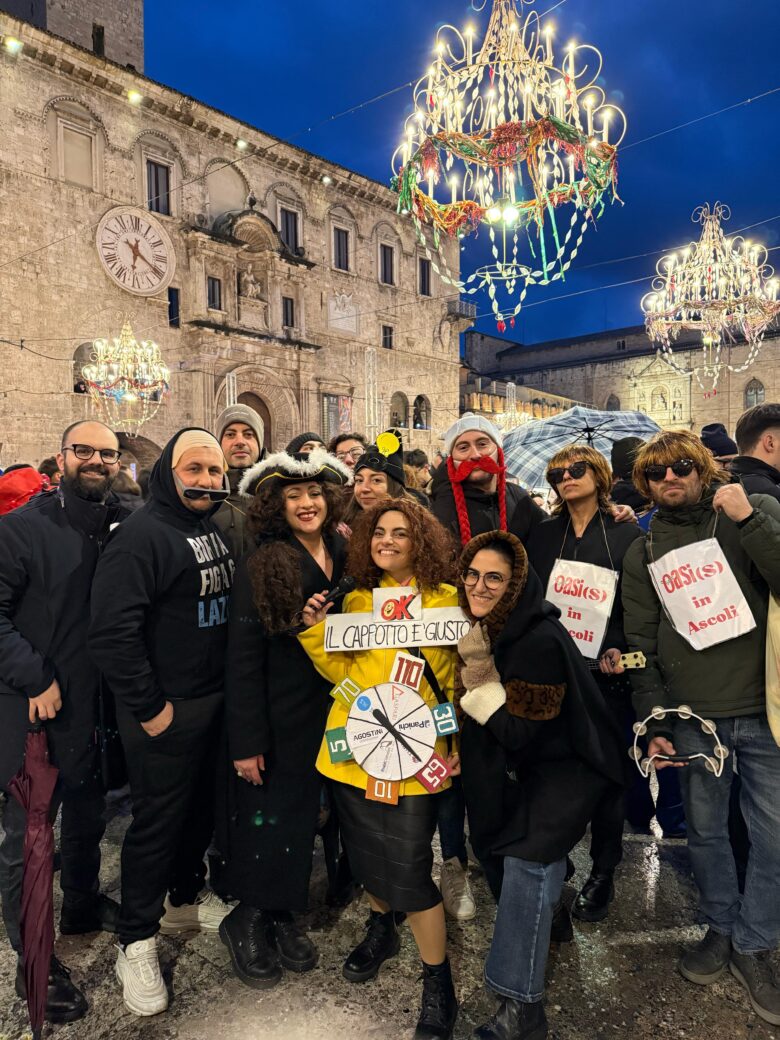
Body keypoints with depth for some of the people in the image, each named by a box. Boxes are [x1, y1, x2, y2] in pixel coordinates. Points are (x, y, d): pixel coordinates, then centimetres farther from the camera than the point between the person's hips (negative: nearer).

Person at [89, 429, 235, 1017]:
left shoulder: (220, 531, 7)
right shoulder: (142, 536, -18)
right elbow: (111, 632, -24)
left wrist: (233, 684, 8)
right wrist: (149, 708, -19)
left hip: (216, 700, 7)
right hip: (165, 711, -7)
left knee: (203, 806, 20)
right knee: (157, 819, 6)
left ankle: (185, 899, 43)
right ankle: (137, 941, 26)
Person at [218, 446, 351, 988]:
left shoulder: (344, 556, 1)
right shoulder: (262, 564, -14)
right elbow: (243, 658, -15)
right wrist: (247, 741, -15)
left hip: (325, 712, 5)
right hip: (277, 715, -5)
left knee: (302, 815, 17)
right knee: (265, 817, 8)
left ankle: (281, 915, 38)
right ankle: (248, 921, 33)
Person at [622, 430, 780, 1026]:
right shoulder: (643, 552, 6)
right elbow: (641, 644, 5)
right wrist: (654, 723, 1)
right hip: (693, 716, 2)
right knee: (705, 831, 14)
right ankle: (721, 928, 37)